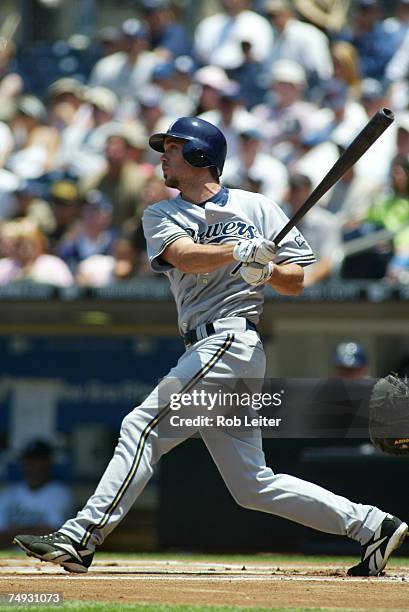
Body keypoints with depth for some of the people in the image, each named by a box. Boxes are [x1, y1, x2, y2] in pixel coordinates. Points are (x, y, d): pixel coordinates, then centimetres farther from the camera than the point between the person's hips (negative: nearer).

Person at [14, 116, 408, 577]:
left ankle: (81, 538, -19)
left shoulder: (255, 207, 6)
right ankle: (371, 525, 9)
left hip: (231, 339, -6)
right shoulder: (161, 215, 17)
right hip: (204, 350, 6)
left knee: (143, 426, -16)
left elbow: (296, 282, 4)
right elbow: (186, 256, -6)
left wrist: (266, 270, -18)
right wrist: (240, 250, -23)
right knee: (252, 485, 5)